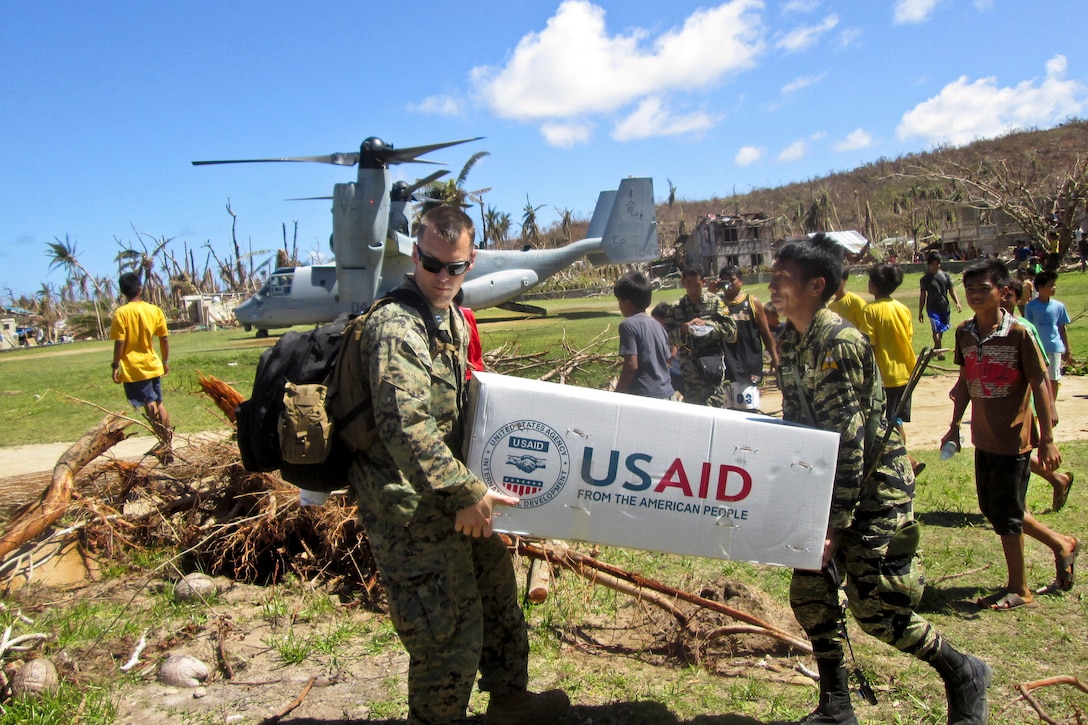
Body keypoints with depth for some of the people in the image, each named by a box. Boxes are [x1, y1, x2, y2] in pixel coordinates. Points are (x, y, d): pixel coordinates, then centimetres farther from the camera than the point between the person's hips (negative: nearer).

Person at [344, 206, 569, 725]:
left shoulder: (452, 317, 11)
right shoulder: (396, 328, -21)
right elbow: (406, 428, -30)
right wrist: (467, 494, -27)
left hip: (447, 498, 10)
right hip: (409, 507, -10)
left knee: (496, 583, 22)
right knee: (449, 627, -2)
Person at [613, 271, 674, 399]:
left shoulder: (628, 325, -11)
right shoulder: (658, 326, 11)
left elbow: (631, 365, -17)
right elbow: (666, 362, 15)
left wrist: (618, 393, -8)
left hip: (643, 396, -8)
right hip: (665, 393, 8)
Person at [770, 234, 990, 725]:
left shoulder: (839, 343, -23)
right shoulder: (790, 340, 4)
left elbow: (848, 439, -25)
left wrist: (836, 523, -25)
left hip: (875, 487, -8)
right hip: (826, 485, 8)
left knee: (874, 609, -4)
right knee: (809, 595, 8)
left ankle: (964, 673, 23)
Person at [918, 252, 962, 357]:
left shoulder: (946, 276, 3)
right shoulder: (925, 279, -1)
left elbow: (952, 290, 2)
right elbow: (923, 296, 3)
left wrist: (957, 303, -14)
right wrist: (920, 312, 4)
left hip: (945, 307, 3)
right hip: (932, 308, -3)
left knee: (942, 328, 13)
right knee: (936, 329, -10)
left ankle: (936, 347, 32)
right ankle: (939, 351, -3)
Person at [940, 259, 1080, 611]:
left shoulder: (1019, 333, -15)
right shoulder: (964, 333, 2)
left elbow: (1039, 384, -11)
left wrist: (1047, 439, -11)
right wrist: (954, 426, 13)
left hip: (1013, 438, -6)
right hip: (983, 438, 7)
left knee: (1005, 514, 2)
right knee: (991, 509, 16)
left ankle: (1018, 589, 22)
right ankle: (1061, 545, 38)